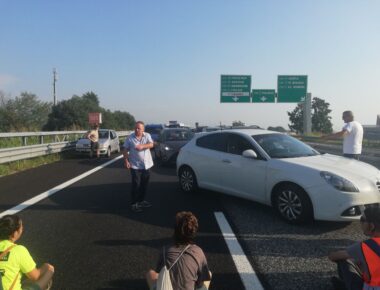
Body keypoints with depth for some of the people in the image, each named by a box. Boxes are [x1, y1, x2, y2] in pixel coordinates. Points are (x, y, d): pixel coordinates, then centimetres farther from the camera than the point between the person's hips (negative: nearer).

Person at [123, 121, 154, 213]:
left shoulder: (147, 135, 2)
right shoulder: (130, 138, -4)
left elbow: (151, 145, -13)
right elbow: (125, 150, -2)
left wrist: (143, 146, -31)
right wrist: (126, 161, -13)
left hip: (146, 165, 4)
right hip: (135, 166, -4)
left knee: (144, 184, 14)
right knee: (136, 185, -4)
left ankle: (141, 200, 30)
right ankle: (134, 204, 6)